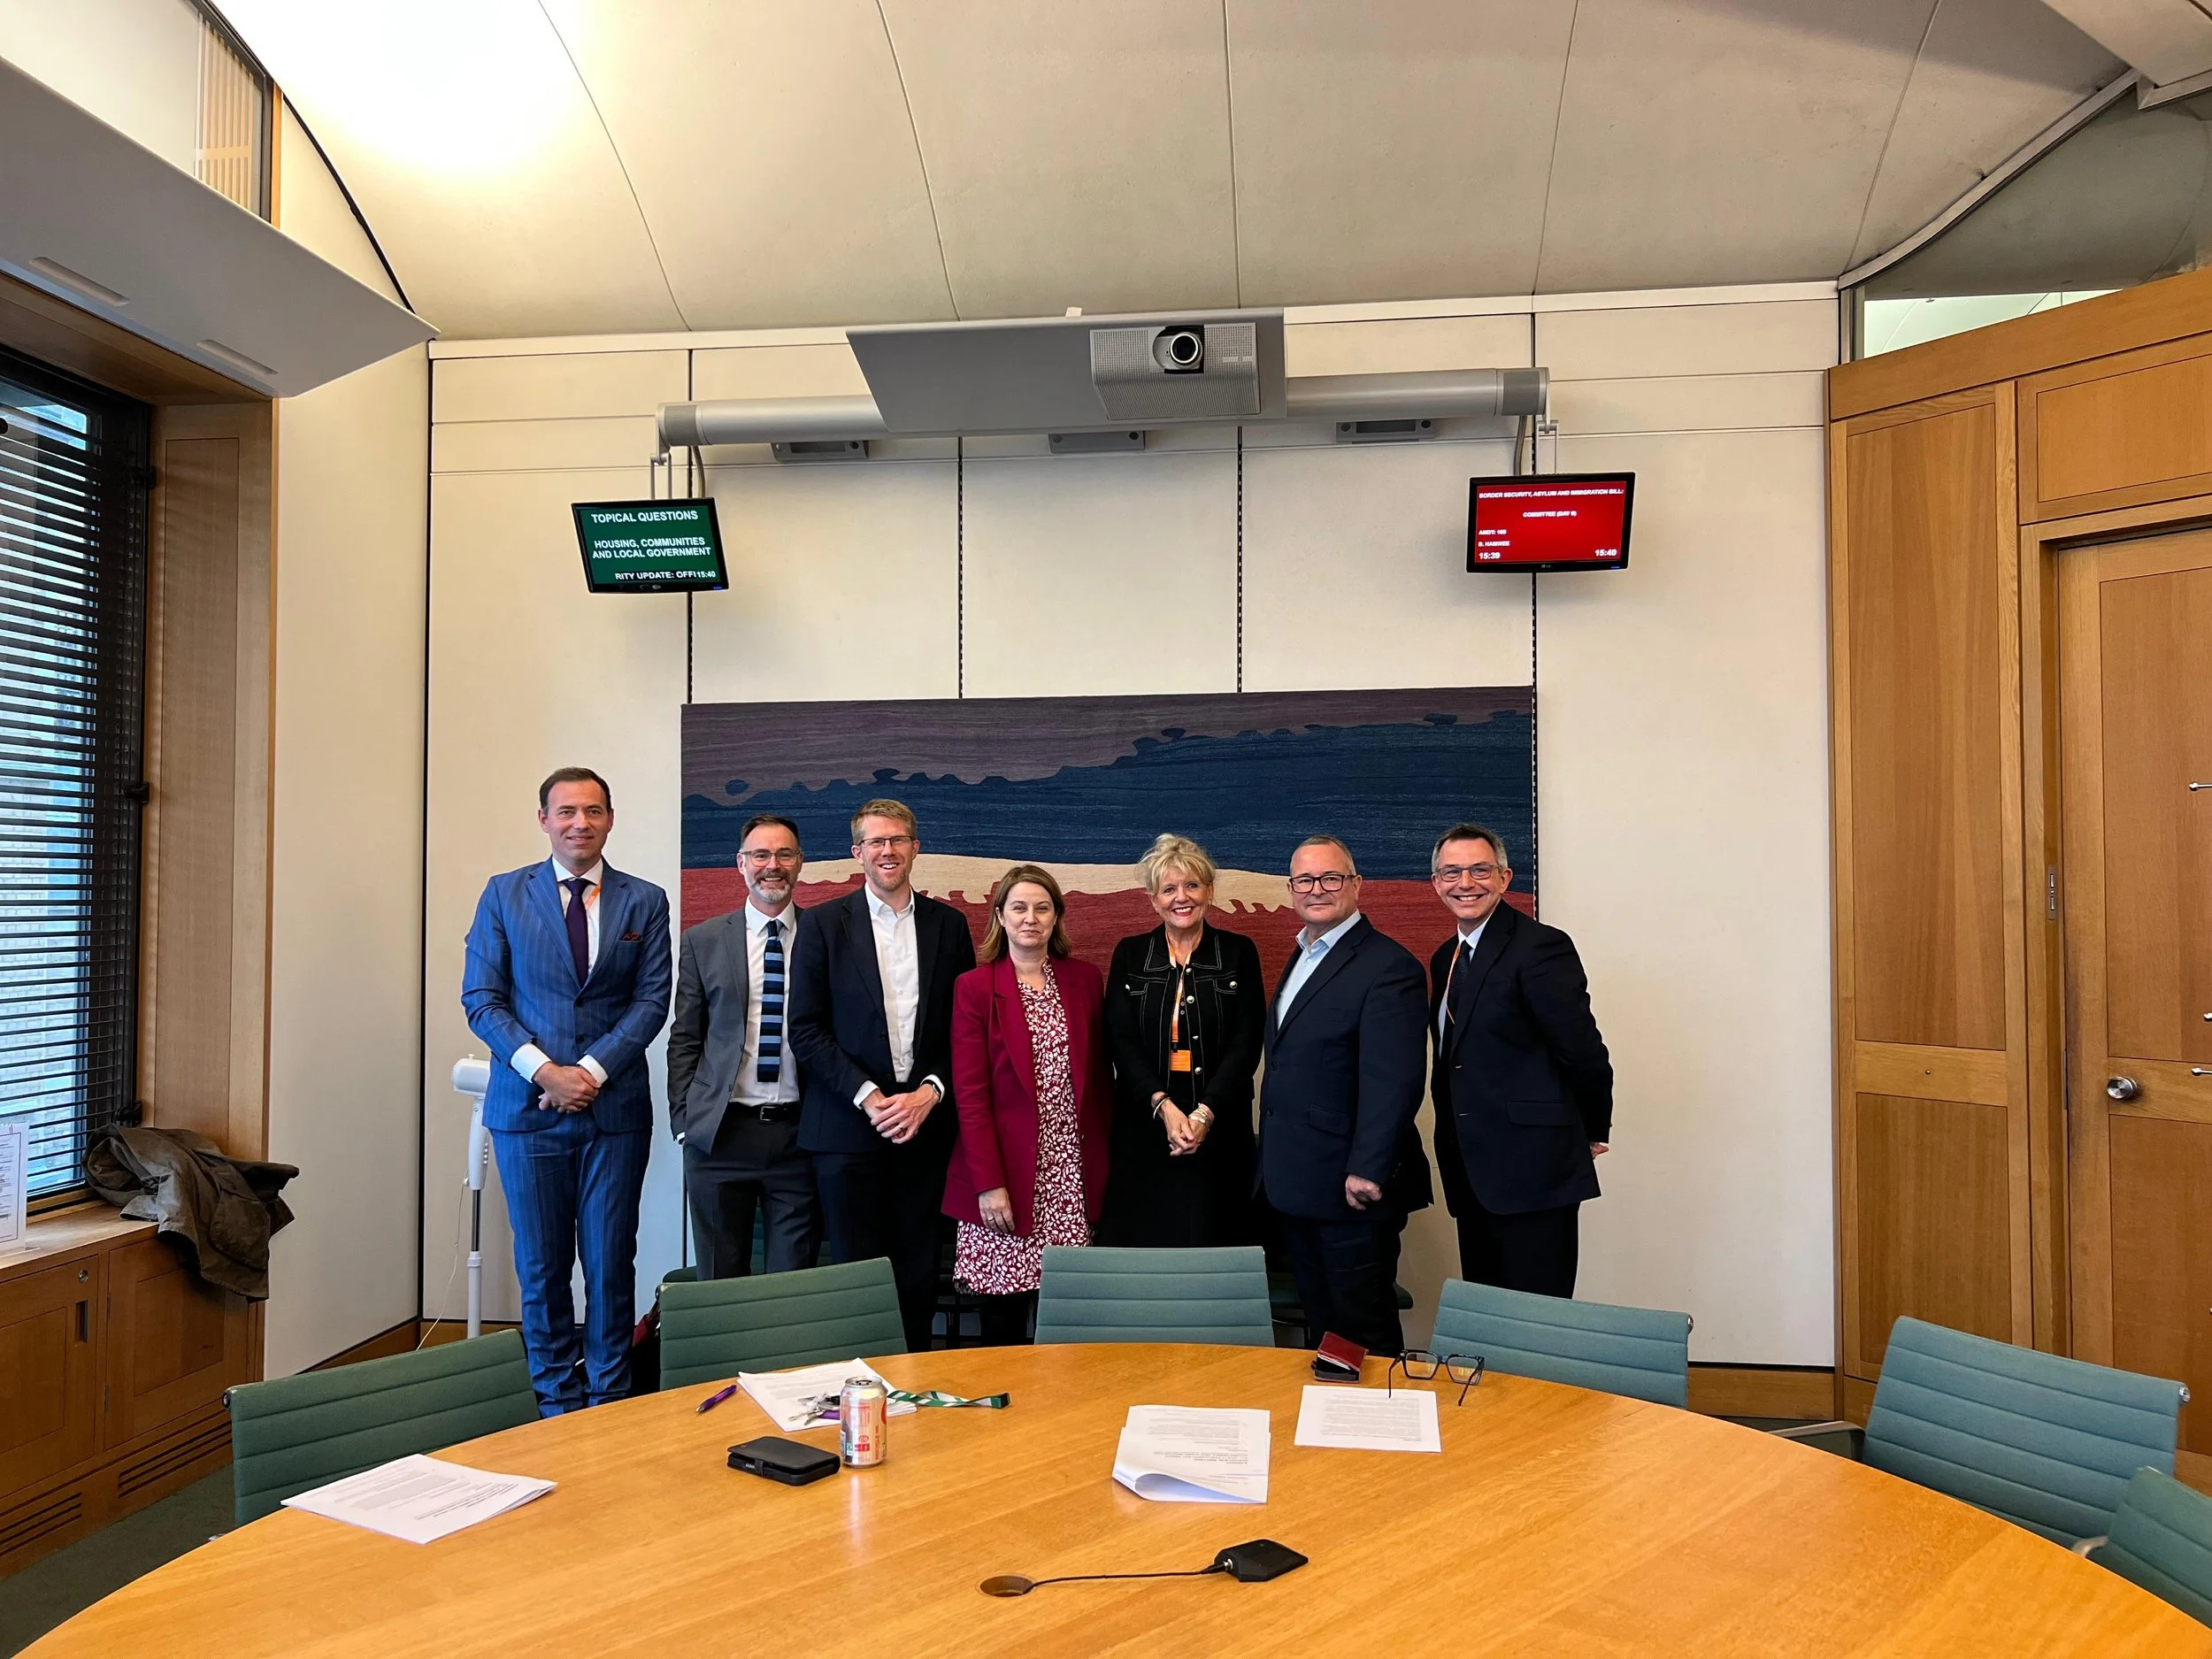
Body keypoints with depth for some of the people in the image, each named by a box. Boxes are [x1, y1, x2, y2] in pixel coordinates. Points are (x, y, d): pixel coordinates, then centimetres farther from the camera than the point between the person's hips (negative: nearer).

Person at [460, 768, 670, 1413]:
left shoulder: (645, 901, 4)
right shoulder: (504, 894, 4)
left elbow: (652, 1001, 0)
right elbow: (480, 998, 0)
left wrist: (592, 1071, -12)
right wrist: (542, 1069, -13)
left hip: (615, 1110, 0)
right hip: (527, 1108, 0)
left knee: (611, 1262, 5)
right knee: (541, 1265, 8)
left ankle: (610, 1401, 19)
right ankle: (556, 1402, 22)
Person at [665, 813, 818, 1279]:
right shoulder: (703, 941, 5)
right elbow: (684, 1040, 7)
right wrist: (683, 1121, 0)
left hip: (799, 1132, 0)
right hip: (719, 1132, 1)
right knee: (720, 1278, 10)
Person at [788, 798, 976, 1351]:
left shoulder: (949, 924, 9)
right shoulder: (824, 924, 2)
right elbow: (806, 1030, -3)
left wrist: (930, 1092, -6)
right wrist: (866, 1096, -11)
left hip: (926, 1121, 2)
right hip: (848, 1126, -2)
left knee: (918, 1276, 7)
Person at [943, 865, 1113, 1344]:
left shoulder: (1085, 980, 9)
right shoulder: (975, 987, -1)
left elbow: (1099, 1078, 13)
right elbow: (970, 1093, -5)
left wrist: (1103, 1156, 7)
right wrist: (988, 1182, -11)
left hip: (1073, 1175, 3)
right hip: (1010, 1173, -2)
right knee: (1005, 1312, 2)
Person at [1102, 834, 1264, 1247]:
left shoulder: (1239, 952, 4)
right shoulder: (1130, 954, 6)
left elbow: (1246, 1042, -3)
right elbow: (1121, 1041, -1)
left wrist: (1205, 1113, -14)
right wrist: (1163, 1105, -14)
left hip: (1219, 1128, -1)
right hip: (1143, 1128, 1)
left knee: (1213, 1241, 2)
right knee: (1145, 1241, 3)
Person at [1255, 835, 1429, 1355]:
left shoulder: (1388, 966, -14)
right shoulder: (1302, 958, 15)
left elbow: (1395, 1079, -21)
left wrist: (1367, 1171, -23)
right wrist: (1275, 1166, 14)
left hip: (1351, 1189, -8)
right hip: (1296, 1188, 8)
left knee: (1364, 1333, 4)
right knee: (1319, 1327, 17)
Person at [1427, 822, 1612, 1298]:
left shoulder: (1541, 947, -13)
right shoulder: (1445, 959, 14)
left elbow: (1585, 1053, -13)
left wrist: (1592, 1134, -1)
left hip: (1533, 1175, -8)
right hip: (1472, 1177, 8)